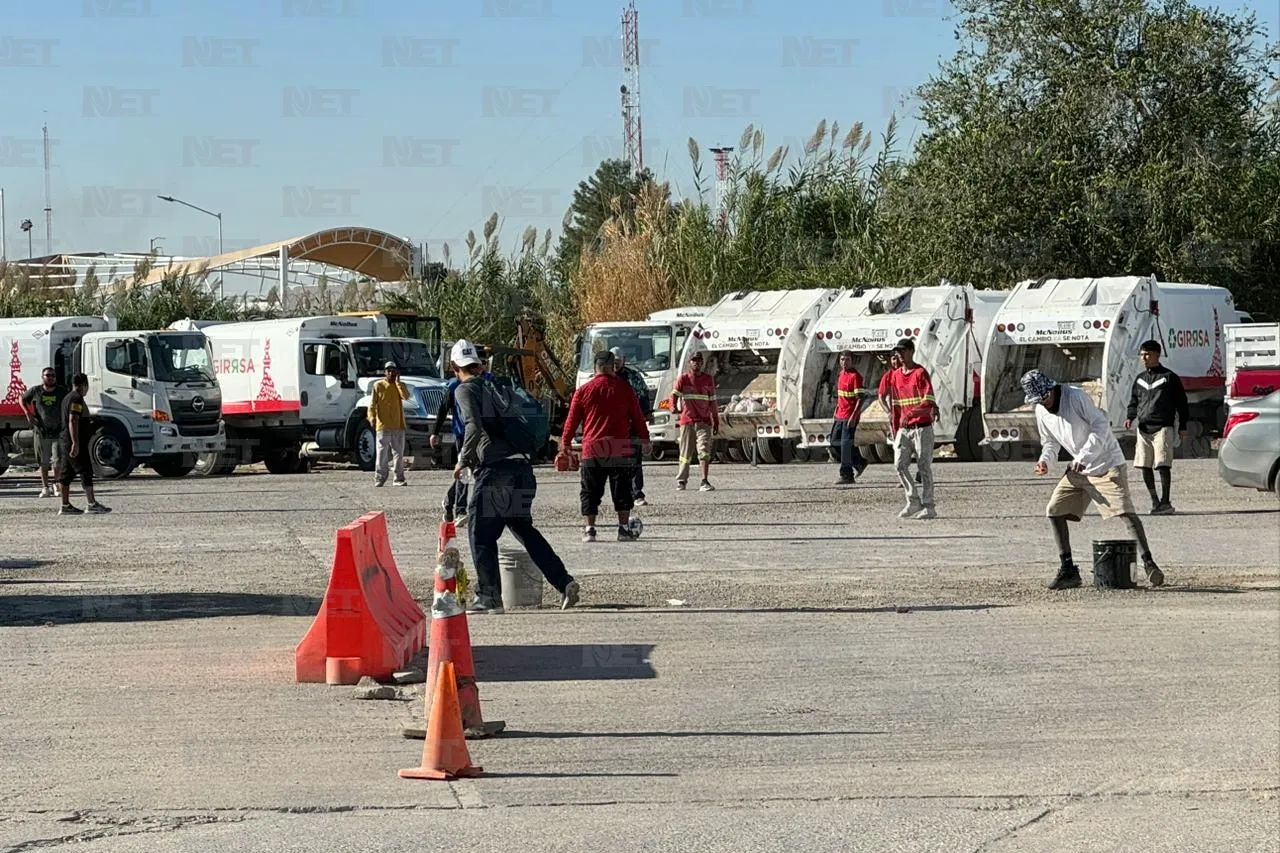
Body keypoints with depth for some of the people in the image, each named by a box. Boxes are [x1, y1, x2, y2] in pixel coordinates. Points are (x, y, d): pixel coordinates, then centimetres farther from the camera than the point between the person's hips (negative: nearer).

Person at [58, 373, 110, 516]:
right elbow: (73, 421, -23)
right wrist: (75, 443, -27)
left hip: (66, 443, 10)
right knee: (86, 472, -8)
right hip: (76, 444, -10)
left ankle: (65, 506, 9)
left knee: (67, 474, 8)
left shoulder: (67, 398, 18)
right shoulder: (77, 399, -14)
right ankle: (92, 504, -8)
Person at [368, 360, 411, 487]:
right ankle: (379, 479, 1)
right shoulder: (378, 385, 2)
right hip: (383, 425, -2)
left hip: (398, 425, 3)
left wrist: (397, 382, -10)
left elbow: (406, 396, -12)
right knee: (382, 453, -3)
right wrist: (372, 417, -13)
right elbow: (372, 403, -1)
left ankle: (399, 478, 10)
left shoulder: (400, 385, 9)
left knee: (399, 453, 5)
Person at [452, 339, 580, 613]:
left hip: (493, 469, -7)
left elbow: (474, 427, -16)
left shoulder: (465, 390, -2)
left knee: (480, 533, 3)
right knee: (523, 528, 18)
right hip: (521, 465, 7)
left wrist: (462, 460, -6)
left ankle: (489, 598, 1)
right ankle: (564, 582, 11)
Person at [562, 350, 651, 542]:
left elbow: (572, 420, 5)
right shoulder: (624, 388, 2)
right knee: (622, 490, 7)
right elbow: (637, 416, 7)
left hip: (592, 450, 0)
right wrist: (644, 439, 17)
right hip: (620, 449, 0)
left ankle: (589, 529, 0)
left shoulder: (583, 391, 2)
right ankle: (624, 528, 6)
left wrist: (565, 444, 14)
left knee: (590, 492, 6)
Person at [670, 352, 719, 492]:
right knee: (686, 453, 7)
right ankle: (681, 480, 24)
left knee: (704, 451, -12)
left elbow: (712, 401, 16)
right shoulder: (683, 378, 3)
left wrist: (716, 422, 16)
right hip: (687, 420, -1)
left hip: (704, 421, 1)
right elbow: (675, 394, -12)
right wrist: (673, 407, -34)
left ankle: (705, 482, -18)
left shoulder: (708, 379, 10)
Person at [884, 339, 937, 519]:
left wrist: (911, 413, -32)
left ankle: (928, 507, 3)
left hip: (922, 427, -6)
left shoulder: (920, 373, -7)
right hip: (904, 429, 6)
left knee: (924, 467, -3)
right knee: (900, 464, -6)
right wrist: (895, 431, 15)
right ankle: (914, 502, 4)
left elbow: (928, 401, -17)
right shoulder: (895, 376, 13)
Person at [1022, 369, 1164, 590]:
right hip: (1078, 469, 7)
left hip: (1107, 464, -7)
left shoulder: (1076, 397, -17)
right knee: (1054, 511, 1)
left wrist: (1083, 457, -27)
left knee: (1125, 511, -19)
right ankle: (1068, 571, 7)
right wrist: (1044, 460, -6)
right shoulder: (1041, 412, 3)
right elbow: (1050, 441, 16)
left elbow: (1100, 426, -21)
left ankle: (1148, 563, -17)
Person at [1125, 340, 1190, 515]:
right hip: (1144, 428, 6)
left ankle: (1165, 502, -11)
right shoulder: (1140, 379, 18)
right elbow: (1134, 402, 24)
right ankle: (1155, 502, 14)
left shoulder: (1169, 377, 2)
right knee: (1144, 466, 4)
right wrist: (1130, 417, 4)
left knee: (1163, 465, -14)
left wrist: (1182, 427, 2)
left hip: (1163, 427, -6)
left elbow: (1181, 402, 5)